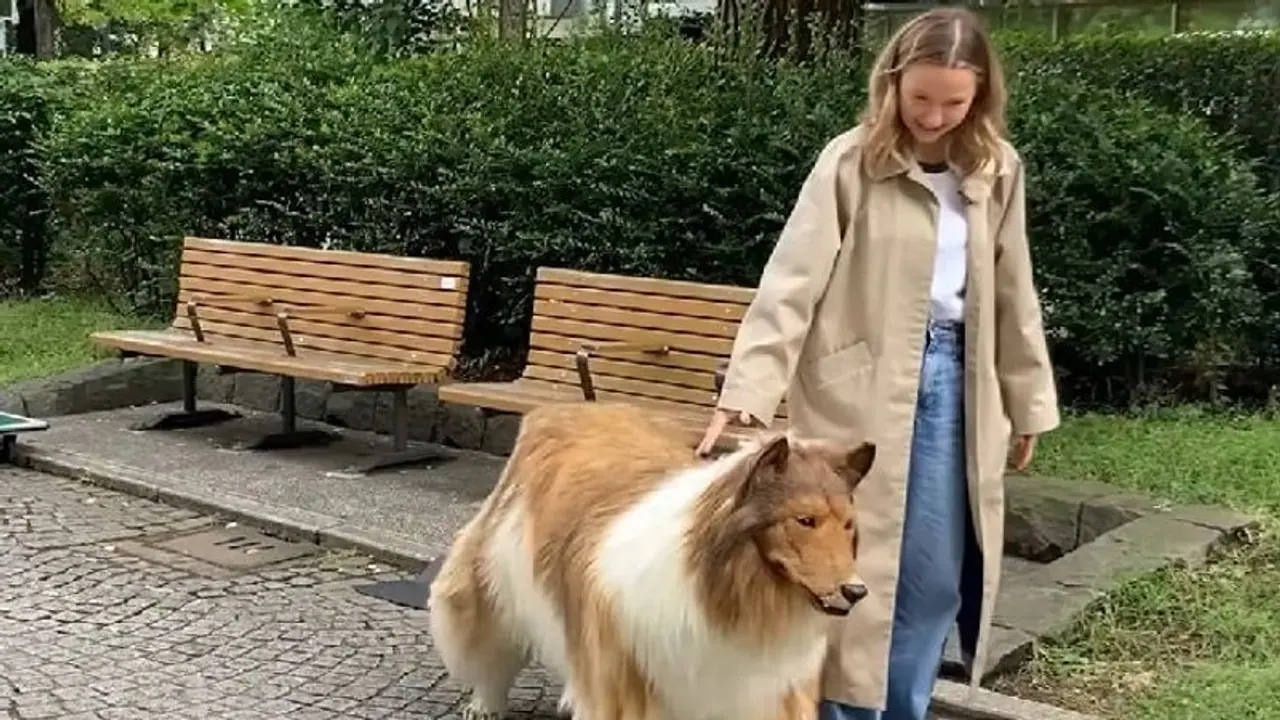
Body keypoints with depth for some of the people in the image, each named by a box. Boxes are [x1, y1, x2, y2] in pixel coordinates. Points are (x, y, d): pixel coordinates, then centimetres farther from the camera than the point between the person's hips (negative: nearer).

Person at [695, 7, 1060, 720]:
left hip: (955, 380, 4)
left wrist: (1028, 403, 16)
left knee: (936, 572, 10)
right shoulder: (851, 162, -8)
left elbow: (1013, 295, 14)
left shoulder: (998, 171, 6)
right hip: (861, 388, -4)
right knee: (850, 566, 2)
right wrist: (748, 390, -23)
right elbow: (793, 280, -14)